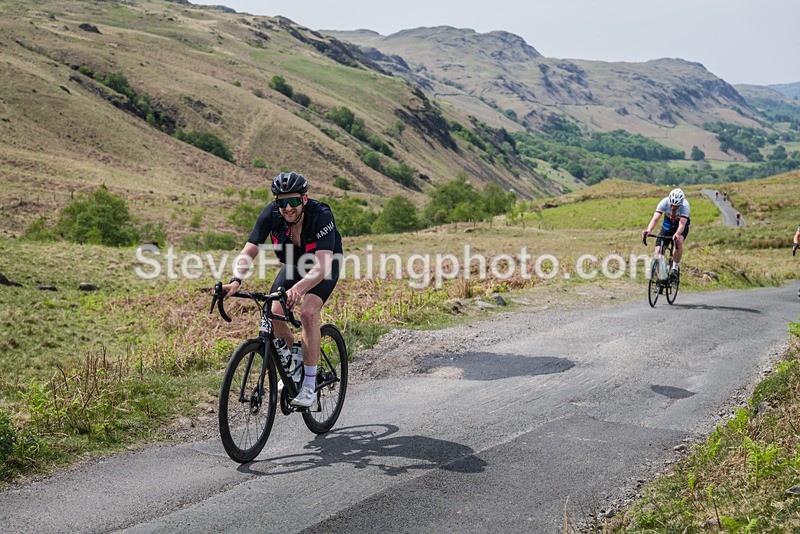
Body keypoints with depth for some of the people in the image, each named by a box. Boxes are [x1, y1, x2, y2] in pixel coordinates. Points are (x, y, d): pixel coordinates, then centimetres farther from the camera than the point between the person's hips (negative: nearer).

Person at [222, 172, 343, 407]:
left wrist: (298, 288, -63)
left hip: (325, 265, -4)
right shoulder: (271, 213, -26)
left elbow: (322, 267, -46)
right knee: (274, 313, -13)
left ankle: (310, 385, -17)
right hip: (294, 264, 4)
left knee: (308, 312, -27)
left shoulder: (321, 215, -37)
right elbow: (249, 251, -28)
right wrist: (235, 281, -46)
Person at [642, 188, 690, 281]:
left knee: (679, 241, -35)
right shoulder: (664, 202, -30)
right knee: (658, 251, -14)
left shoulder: (685, 205, -34)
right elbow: (655, 218, -39)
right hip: (667, 225, 2)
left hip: (682, 226, -2)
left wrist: (677, 234, -64)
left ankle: (675, 269, -18)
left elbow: (682, 224, -43)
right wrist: (648, 230, -58)